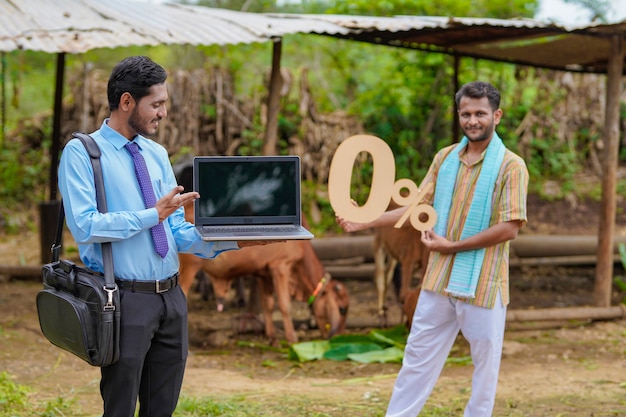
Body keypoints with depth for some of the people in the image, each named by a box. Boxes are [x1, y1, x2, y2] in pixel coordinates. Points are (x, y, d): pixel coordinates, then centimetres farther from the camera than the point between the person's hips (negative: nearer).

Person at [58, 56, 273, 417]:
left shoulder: (158, 155, 14)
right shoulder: (82, 153, -6)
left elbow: (178, 232, 12)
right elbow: (85, 226, -18)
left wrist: (230, 241, -3)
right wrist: (154, 214, -19)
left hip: (171, 297, 6)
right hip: (126, 299, -6)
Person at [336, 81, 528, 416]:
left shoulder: (511, 166, -10)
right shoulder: (445, 158, 7)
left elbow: (509, 228, -17)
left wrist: (453, 246, -15)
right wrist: (366, 221, 3)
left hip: (482, 284, -5)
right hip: (438, 280, 5)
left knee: (485, 363, 6)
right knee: (418, 357, 11)